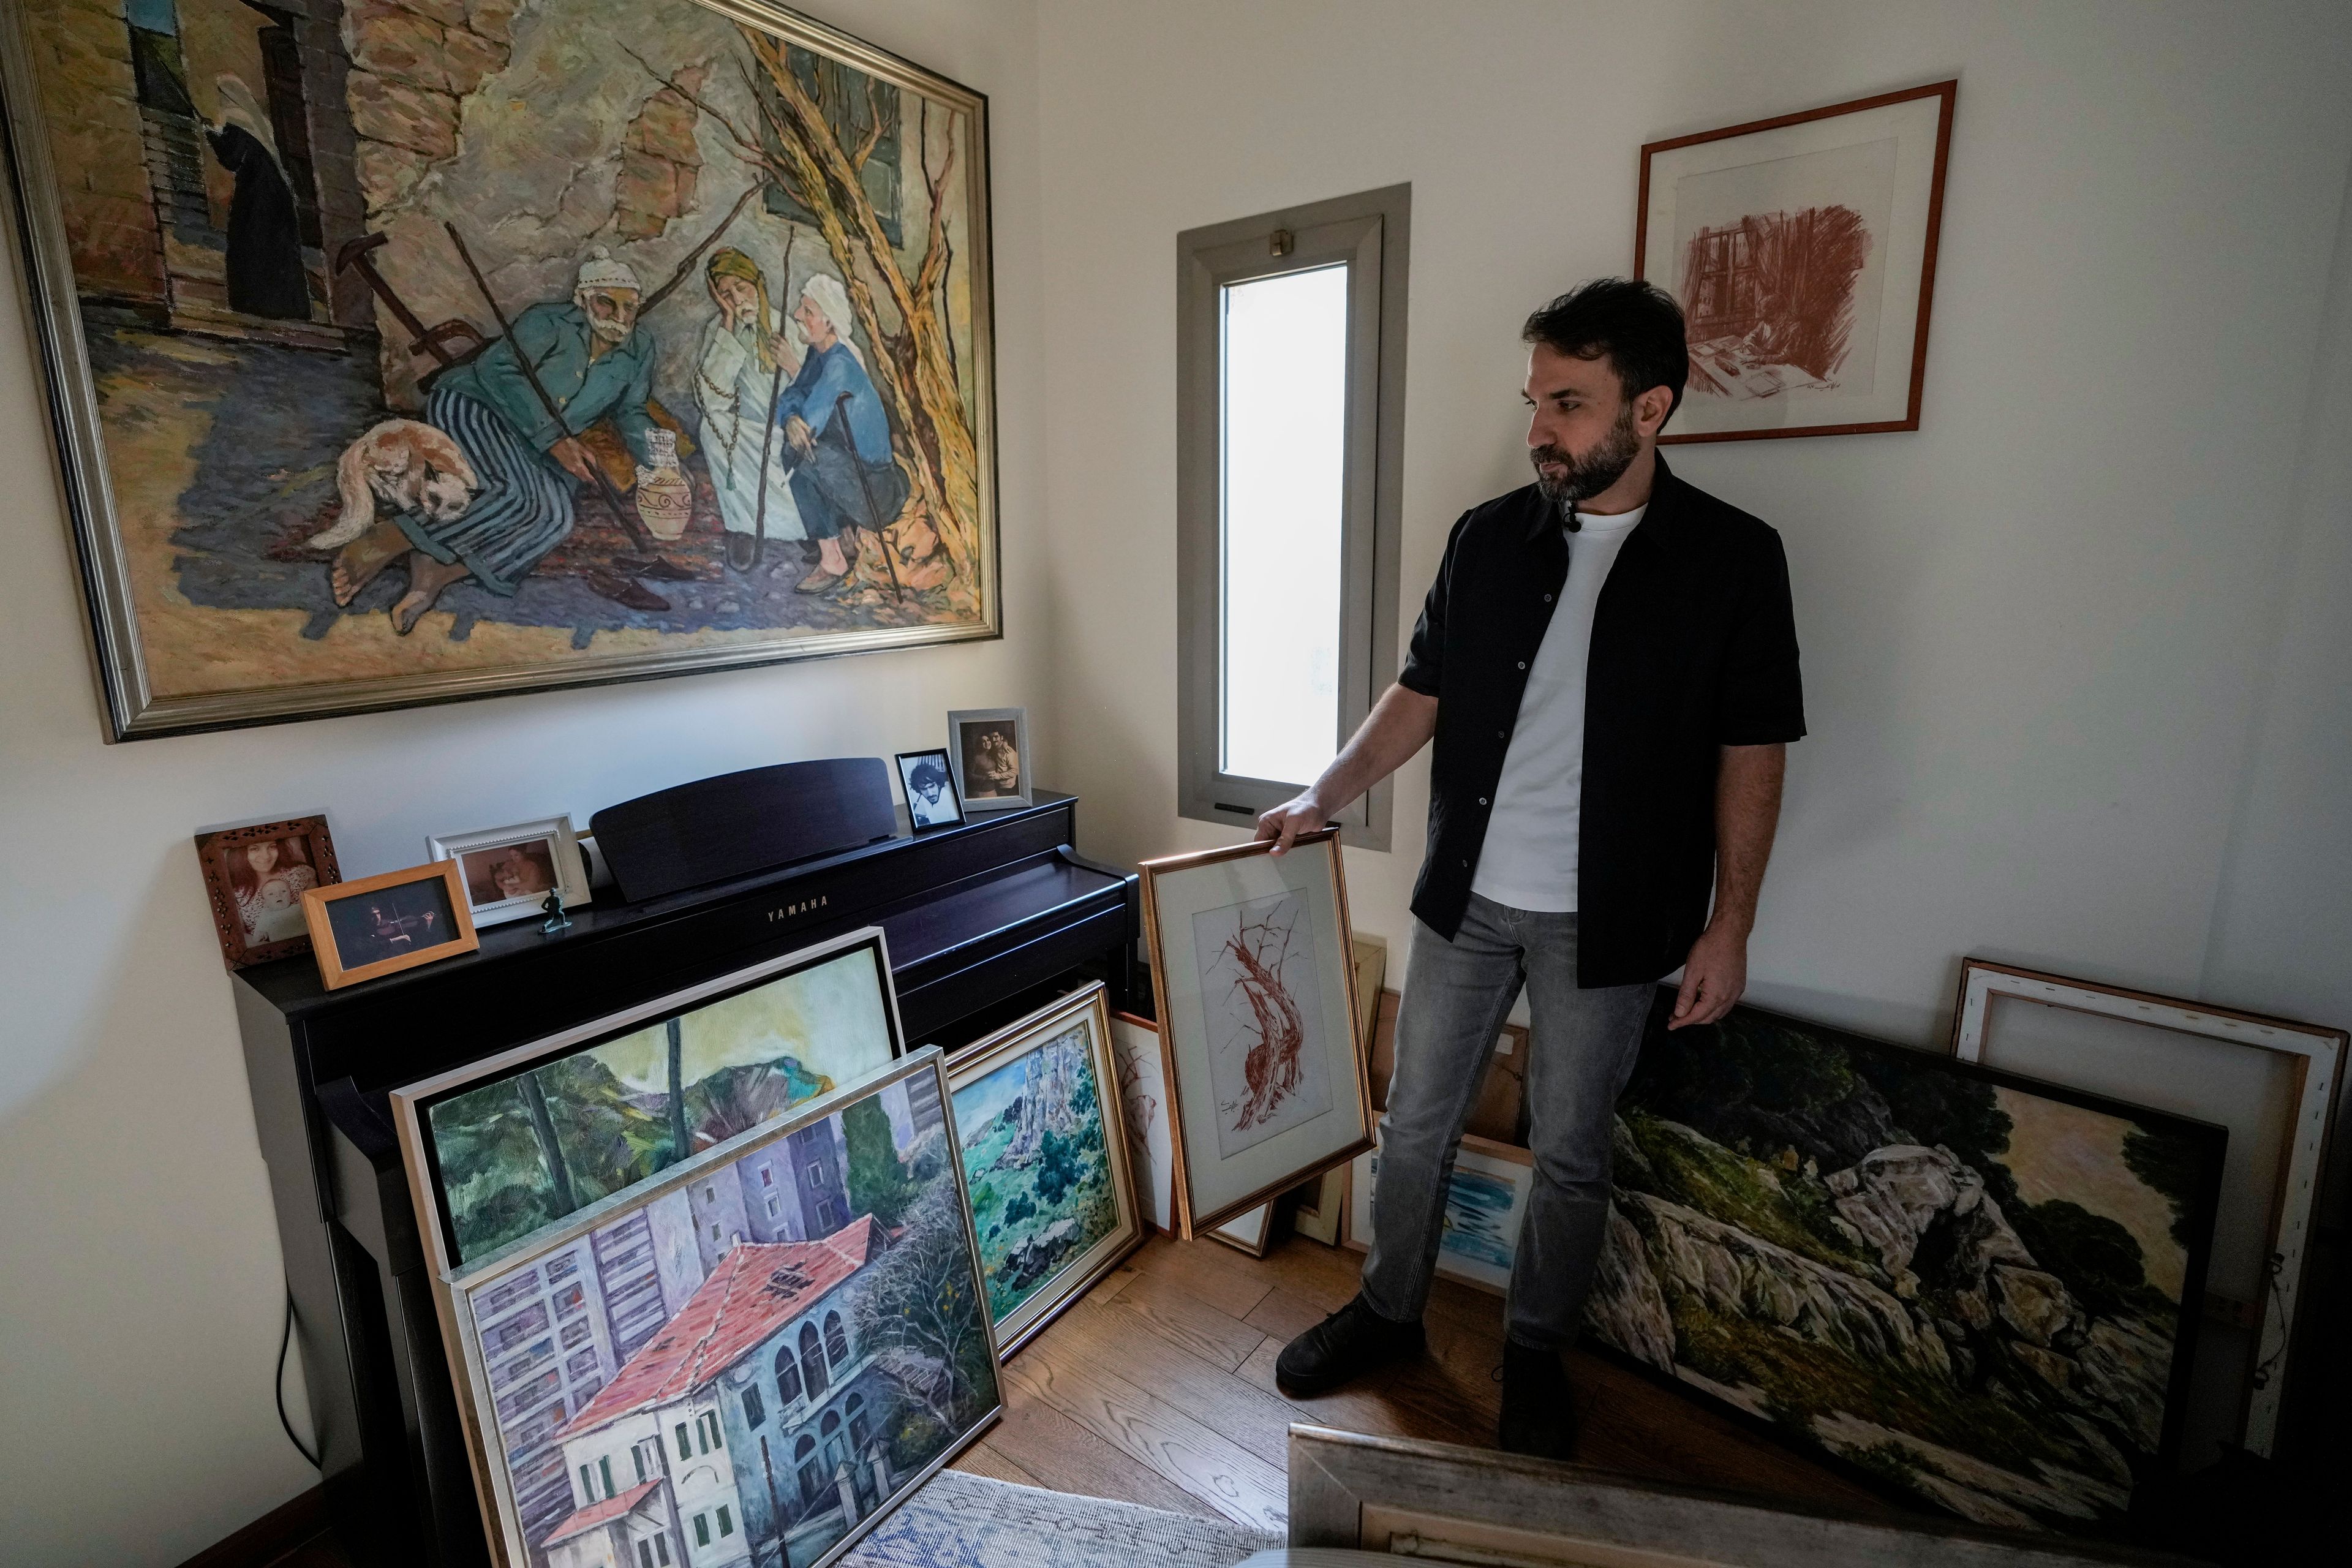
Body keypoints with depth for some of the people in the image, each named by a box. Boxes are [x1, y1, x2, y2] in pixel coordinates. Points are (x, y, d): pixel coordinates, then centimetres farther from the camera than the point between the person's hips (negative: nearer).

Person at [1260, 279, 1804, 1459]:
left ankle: (1536, 1351, 37)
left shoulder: (1731, 557, -6)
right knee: (1415, 1121, 14)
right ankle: (1388, 1312, 36)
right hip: (1466, 896, 3)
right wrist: (1322, 798, -3)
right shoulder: (1487, 538, 2)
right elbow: (1420, 693, 6)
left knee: (1569, 1153, 13)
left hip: (1604, 919, -2)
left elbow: (1751, 755, -4)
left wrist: (1728, 927, -6)